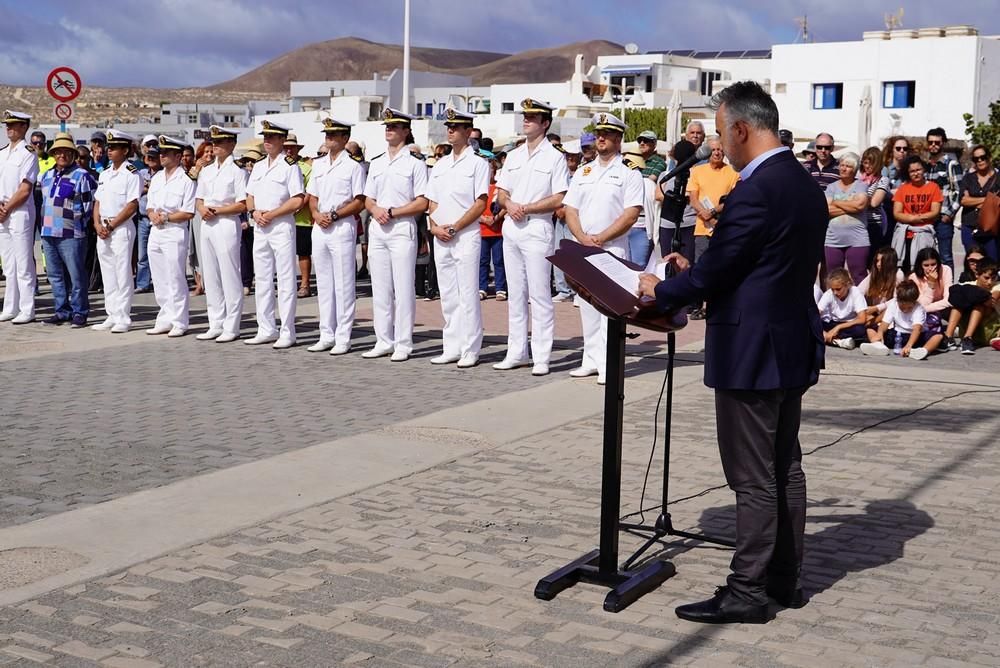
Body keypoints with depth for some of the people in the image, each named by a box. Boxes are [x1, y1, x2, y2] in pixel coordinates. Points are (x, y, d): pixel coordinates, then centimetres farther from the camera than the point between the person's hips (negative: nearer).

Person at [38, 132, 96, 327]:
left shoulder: (82, 176, -5)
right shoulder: (46, 176, 16)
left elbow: (90, 204, -5)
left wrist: (78, 223, -4)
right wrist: (44, 226, 20)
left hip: (71, 234, -7)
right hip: (48, 233, 7)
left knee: (76, 275, -4)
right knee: (55, 275, 11)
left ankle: (79, 312, 4)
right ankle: (62, 311, 19)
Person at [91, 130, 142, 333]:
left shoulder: (132, 174, -7)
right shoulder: (104, 174, 16)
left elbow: (132, 205, -13)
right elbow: (98, 201, 17)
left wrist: (111, 226, -13)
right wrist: (98, 224, 0)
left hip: (122, 228, -7)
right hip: (103, 230, 8)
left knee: (123, 274, -5)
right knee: (108, 275, 10)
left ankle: (123, 318, -1)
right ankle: (112, 317, 16)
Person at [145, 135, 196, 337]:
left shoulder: (186, 180, -8)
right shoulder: (157, 178, 16)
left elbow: (189, 213, -12)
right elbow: (149, 205, 19)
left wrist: (166, 217, -14)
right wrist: (153, 215, -2)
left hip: (175, 232, -8)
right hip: (156, 232, 8)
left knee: (175, 279, -5)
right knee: (159, 280, 10)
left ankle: (179, 322, 0)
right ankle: (165, 320, 18)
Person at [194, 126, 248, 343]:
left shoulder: (236, 171, -5)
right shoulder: (206, 171, 16)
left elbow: (242, 205, -11)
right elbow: (198, 199, 19)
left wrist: (216, 210, -14)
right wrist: (202, 209, -3)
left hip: (227, 225, -8)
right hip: (207, 225, 8)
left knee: (230, 277, -5)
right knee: (210, 276, 10)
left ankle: (231, 327, -1)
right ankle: (216, 325, 17)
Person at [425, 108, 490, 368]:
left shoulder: (477, 163, -2)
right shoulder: (440, 165, 17)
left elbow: (480, 204, -9)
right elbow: (432, 201, 17)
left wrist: (453, 228, -13)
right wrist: (434, 226, -2)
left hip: (466, 236, -6)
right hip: (441, 238, 6)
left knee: (468, 295, -5)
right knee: (448, 296, 9)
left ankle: (470, 351, -2)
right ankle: (451, 349, 14)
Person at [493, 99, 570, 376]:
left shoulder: (554, 158, -3)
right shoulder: (513, 156, 16)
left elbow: (558, 199, -10)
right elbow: (500, 192, 16)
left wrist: (525, 208, -13)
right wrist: (508, 204, -6)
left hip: (537, 229, -6)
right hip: (511, 229, 6)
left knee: (539, 294, -6)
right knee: (515, 294, 9)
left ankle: (541, 357, -4)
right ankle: (516, 352, 15)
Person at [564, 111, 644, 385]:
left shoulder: (629, 173, -1)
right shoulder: (583, 172, 15)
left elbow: (631, 214, -10)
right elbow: (570, 209, 9)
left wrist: (600, 238, -15)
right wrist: (582, 238, -8)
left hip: (613, 250, -5)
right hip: (582, 249, 5)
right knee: (587, 307, 8)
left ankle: (608, 365, -8)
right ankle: (591, 360, 14)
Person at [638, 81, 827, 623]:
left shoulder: (755, 191, -20)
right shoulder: (807, 186, 9)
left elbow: (715, 272, -17)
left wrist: (661, 291, 0)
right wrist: (696, 272, 16)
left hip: (752, 353, -9)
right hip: (792, 347, 10)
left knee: (753, 478, -2)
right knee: (785, 469, 15)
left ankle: (746, 592, 7)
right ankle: (785, 579, 25)